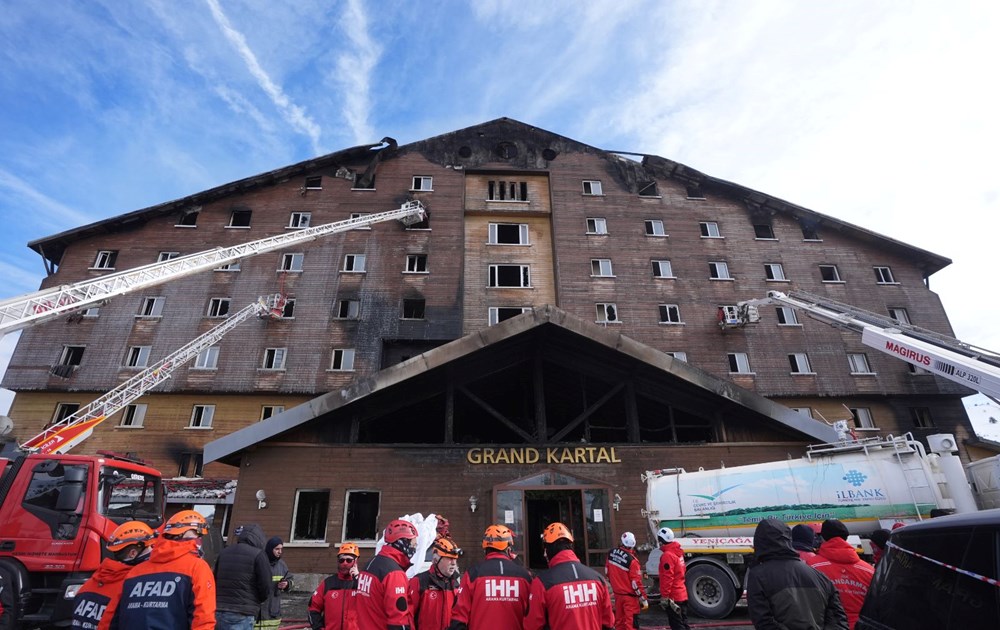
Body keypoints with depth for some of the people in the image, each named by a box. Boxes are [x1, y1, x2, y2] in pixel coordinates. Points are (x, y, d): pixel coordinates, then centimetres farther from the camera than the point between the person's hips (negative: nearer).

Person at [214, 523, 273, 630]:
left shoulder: (224, 552, 12)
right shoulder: (257, 554, -9)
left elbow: (215, 581, 17)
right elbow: (266, 587, -9)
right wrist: (256, 601, 12)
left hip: (218, 612, 7)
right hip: (242, 615, -7)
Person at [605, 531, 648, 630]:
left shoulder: (611, 553, -4)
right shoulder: (631, 560, -24)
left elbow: (607, 571, 9)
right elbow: (636, 582, -21)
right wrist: (644, 599, -10)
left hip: (617, 592, 6)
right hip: (629, 596, -6)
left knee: (619, 619, 19)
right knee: (631, 622, 3)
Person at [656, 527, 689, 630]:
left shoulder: (667, 555, -21)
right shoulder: (678, 552, 8)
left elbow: (667, 578, -23)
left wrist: (664, 596, -18)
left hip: (673, 597, -9)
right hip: (682, 594, 9)